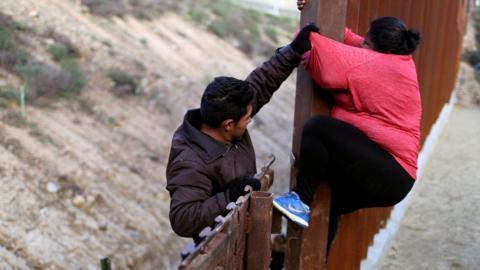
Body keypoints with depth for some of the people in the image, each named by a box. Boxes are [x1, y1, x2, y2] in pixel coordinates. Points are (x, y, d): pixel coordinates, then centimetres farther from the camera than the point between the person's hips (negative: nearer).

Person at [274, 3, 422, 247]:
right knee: (328, 202, 26)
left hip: (386, 175, -10)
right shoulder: (399, 60, 10)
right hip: (394, 176, 10)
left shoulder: (374, 64, -15)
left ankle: (301, 202, -11)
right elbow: (351, 43, 17)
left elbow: (330, 56, -17)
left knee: (318, 126, -22)